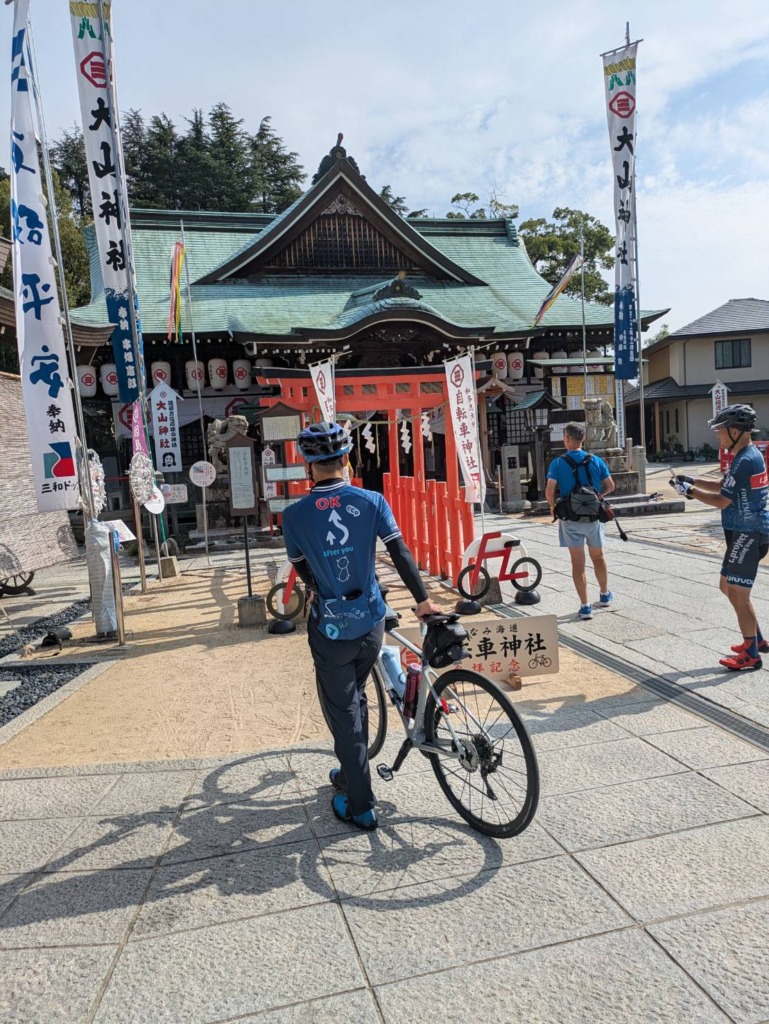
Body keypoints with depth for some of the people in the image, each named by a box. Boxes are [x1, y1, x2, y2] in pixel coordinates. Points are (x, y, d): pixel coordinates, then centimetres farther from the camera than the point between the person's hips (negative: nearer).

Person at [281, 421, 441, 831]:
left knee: (343, 711, 11)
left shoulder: (294, 515, -10)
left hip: (331, 627, -3)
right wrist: (423, 600, 2)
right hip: (371, 622, 3)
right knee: (355, 699, 24)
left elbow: (302, 570, 1)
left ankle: (360, 805, 18)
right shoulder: (371, 501, -8)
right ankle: (350, 774, 43)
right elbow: (400, 553, -7)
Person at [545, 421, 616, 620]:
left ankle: (585, 606, 5)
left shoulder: (558, 463, -10)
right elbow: (610, 486, 3)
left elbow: (549, 491, -16)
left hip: (570, 519, -3)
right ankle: (604, 595, 39)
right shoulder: (596, 461, -2)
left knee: (578, 562, 4)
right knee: (598, 557, 21)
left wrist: (553, 507, 2)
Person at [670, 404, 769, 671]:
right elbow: (723, 486, 22)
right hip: (746, 533, 10)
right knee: (729, 587, 19)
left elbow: (722, 500, -18)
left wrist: (689, 491, -8)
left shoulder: (745, 460, -21)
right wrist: (691, 480, 13)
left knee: (738, 594, -3)